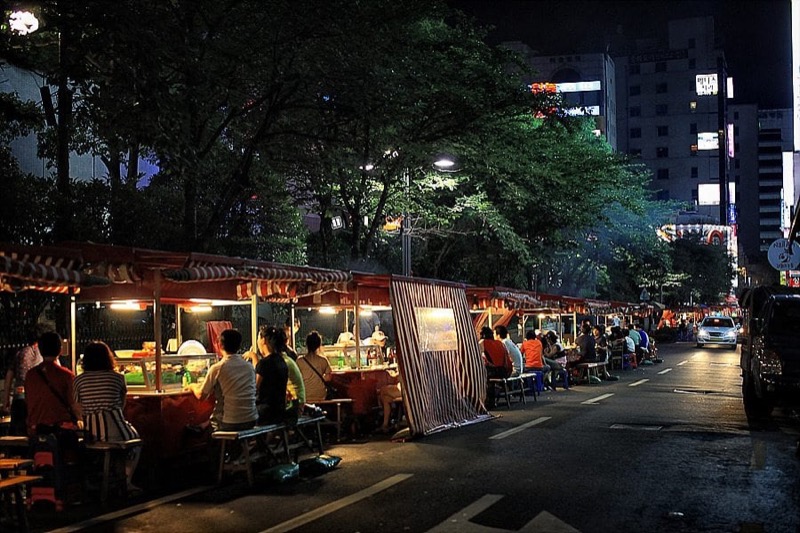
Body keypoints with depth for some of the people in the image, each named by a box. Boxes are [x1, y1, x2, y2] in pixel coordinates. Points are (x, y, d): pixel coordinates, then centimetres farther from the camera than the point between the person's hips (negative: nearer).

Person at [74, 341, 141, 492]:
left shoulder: (79, 380, 4)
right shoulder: (117, 377, 1)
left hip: (89, 434, 3)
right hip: (114, 431, -3)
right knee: (135, 439, 31)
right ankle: (126, 482, 25)